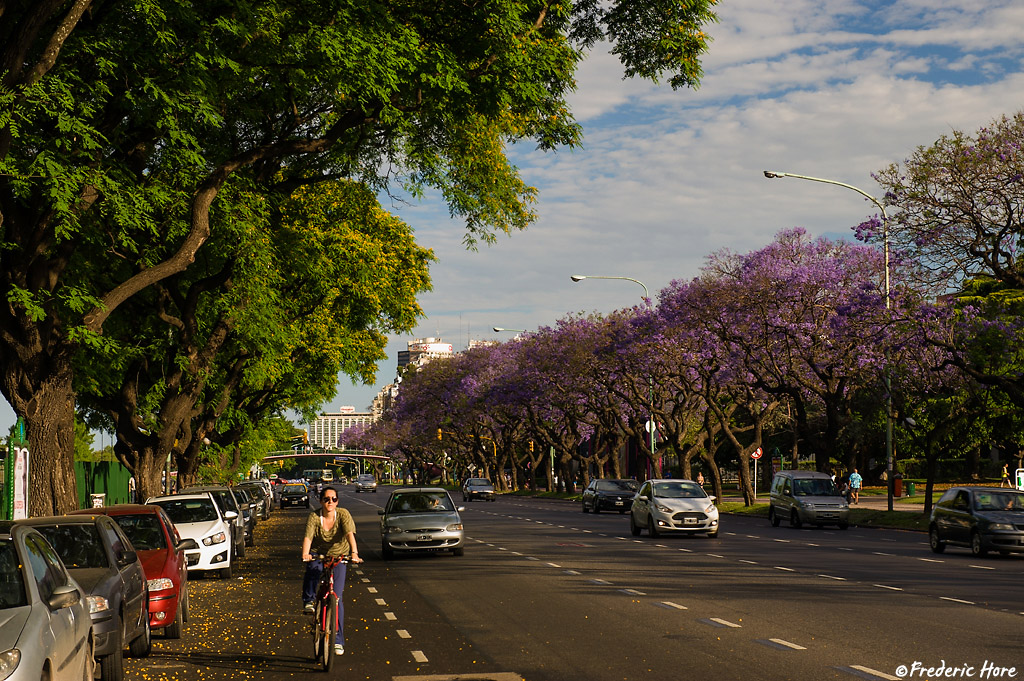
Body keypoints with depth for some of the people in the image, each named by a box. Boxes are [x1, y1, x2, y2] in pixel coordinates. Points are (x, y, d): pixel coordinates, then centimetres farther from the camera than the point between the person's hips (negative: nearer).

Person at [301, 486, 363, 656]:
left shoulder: (343, 514, -16)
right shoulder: (314, 516, -15)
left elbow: (350, 534, -29)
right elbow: (307, 537, -28)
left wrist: (354, 552, -46)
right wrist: (305, 553, -47)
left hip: (339, 556, 0)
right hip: (318, 554, 0)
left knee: (337, 596, -8)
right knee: (312, 568, -37)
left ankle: (338, 640, -1)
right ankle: (309, 600, -11)